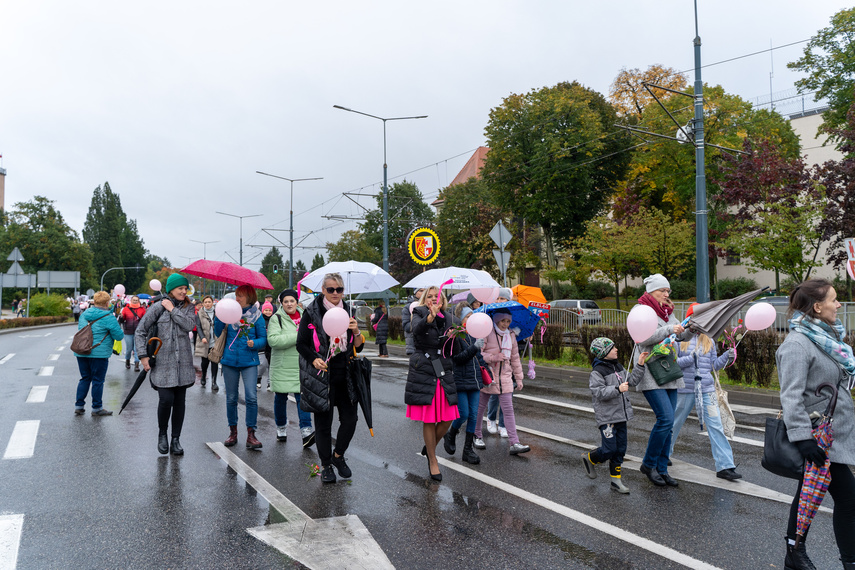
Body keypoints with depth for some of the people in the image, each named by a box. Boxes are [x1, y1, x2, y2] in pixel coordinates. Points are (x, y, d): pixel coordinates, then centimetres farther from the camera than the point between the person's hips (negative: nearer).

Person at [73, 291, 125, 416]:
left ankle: (79, 406, 17)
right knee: (98, 380, 3)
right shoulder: (108, 317, -11)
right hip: (99, 354, -6)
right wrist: (120, 330, 11)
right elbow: (119, 336, -10)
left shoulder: (84, 314, 10)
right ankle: (97, 408, 10)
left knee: (84, 378, 16)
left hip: (81, 353, 6)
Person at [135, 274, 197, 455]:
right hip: (163, 362, -3)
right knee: (166, 400, -10)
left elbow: (190, 325, -10)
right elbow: (140, 332, 0)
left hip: (183, 361, 3)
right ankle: (162, 434, 16)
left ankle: (176, 440, 15)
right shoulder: (158, 307, 0)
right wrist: (143, 356, -6)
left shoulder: (188, 306, 9)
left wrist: (173, 310, -9)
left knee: (180, 401, 4)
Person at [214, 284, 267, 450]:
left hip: (249, 361, -2)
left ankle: (251, 434, -3)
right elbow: (218, 334, 6)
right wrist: (218, 318, -8)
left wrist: (254, 343, -18)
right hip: (229, 360, 2)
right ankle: (233, 432, 23)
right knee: (231, 398, 9)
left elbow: (263, 338, 2)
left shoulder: (256, 315, 0)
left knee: (251, 397, -12)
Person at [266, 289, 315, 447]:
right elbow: (273, 340, -21)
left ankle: (306, 431, -11)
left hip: (301, 366, 3)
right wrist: (296, 337, -23)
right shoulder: (276, 319, -5)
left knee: (302, 396, -6)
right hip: (282, 367, -2)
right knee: (280, 398, 9)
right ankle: (281, 428, 28)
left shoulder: (304, 316, 11)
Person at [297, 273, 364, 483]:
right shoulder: (311, 313, -3)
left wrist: (356, 332, -11)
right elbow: (301, 343, 0)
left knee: (350, 418, 0)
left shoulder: (347, 312, 8)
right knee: (323, 423, 4)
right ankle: (325, 465, 22)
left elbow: (358, 347, 9)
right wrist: (314, 359, -16)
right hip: (321, 377, -3)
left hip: (345, 376, 3)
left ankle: (338, 455, 25)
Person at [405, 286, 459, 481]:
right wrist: (429, 318, -45)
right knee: (429, 420, 1)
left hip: (444, 373, 4)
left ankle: (429, 447, 31)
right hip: (423, 373, -4)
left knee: (447, 419, 3)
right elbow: (417, 329, -28)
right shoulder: (419, 314, -2)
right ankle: (433, 461, 17)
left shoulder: (446, 318, 12)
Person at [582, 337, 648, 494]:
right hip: (606, 417, -8)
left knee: (620, 448, 8)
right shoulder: (597, 371, -14)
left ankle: (615, 480, 17)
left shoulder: (618, 366, 11)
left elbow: (631, 381, 16)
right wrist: (617, 389, -28)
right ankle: (589, 459, 20)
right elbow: (599, 393, -21)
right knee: (610, 449, -8)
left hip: (621, 415, 8)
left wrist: (640, 365, 9)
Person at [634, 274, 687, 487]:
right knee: (666, 418, -15)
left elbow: (681, 335, 17)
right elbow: (644, 338, -18)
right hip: (651, 374, -8)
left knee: (667, 422, 7)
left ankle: (661, 469, 15)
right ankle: (648, 464, 2)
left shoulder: (668, 312, 18)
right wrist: (669, 330, -24)